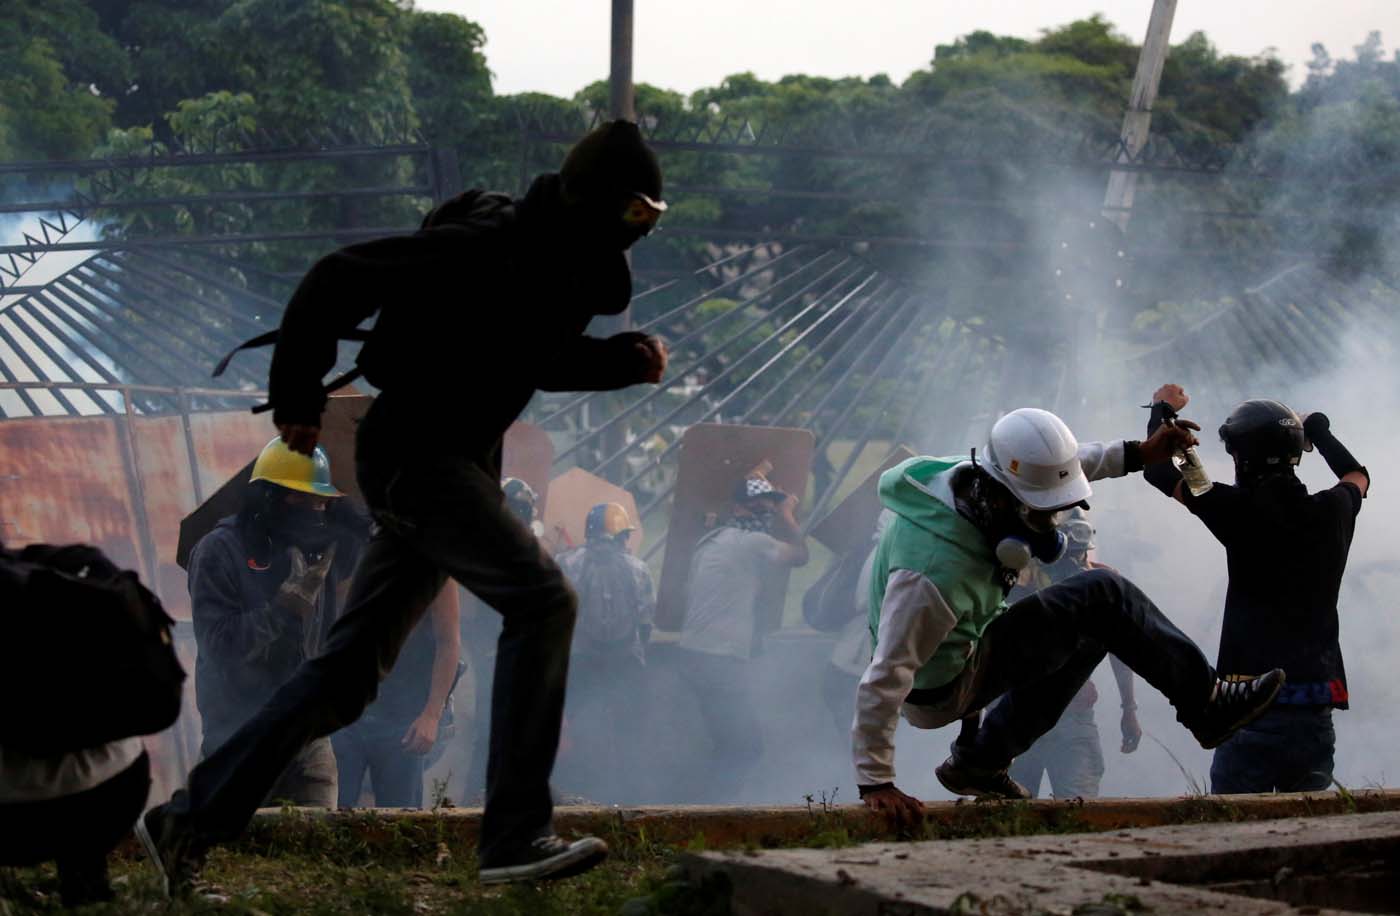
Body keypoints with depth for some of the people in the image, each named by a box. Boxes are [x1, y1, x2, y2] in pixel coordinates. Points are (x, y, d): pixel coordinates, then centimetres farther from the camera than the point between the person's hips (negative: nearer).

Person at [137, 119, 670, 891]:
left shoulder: (561, 265, 8)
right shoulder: (486, 247, -19)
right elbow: (337, 278, -17)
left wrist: (628, 358, 5)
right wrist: (298, 400, -11)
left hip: (461, 461, 10)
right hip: (415, 451, -9)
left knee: (350, 668, 9)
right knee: (541, 601, -19)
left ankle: (187, 822, 16)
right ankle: (516, 836, -16)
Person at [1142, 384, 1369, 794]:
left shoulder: (1245, 512, -7)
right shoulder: (1332, 512, 7)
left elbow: (1160, 472, 5)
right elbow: (1358, 476, 33)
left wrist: (1164, 408, 21)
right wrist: (1318, 431, 47)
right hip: (1316, 716, 5)